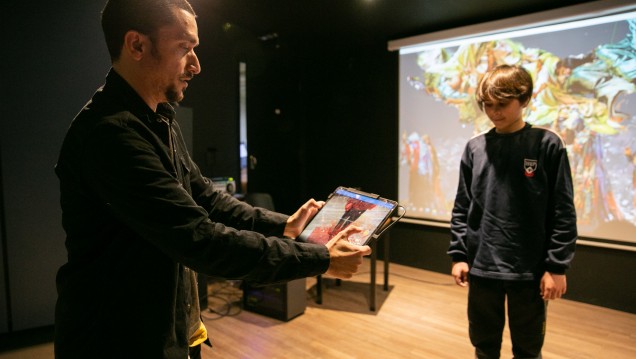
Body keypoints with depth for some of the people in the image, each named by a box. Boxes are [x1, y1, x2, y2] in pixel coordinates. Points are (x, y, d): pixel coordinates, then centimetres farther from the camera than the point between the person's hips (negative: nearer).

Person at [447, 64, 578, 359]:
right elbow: (462, 208, 7)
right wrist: (458, 254, 2)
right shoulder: (475, 148, 4)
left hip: (530, 269, -2)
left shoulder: (547, 145, -4)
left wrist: (557, 266, -7)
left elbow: (563, 212, -5)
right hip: (481, 266, 3)